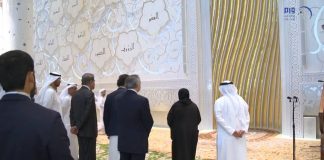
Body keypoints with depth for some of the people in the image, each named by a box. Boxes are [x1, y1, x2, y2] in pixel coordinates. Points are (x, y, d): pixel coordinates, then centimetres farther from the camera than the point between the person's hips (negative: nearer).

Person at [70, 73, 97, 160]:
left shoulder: (75, 94, 10)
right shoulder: (89, 94, -15)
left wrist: (73, 125, 5)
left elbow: (72, 112, 9)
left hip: (80, 130, 8)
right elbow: (87, 113, -18)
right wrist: (77, 127, -8)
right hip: (89, 131, -8)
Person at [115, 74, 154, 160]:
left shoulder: (117, 98, -1)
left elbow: (119, 118, 6)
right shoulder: (142, 100, -17)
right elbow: (149, 122, -9)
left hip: (123, 141, 5)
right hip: (138, 142, -5)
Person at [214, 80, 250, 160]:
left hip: (225, 135, -5)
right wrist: (243, 130, -5)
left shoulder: (219, 102, -7)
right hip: (240, 137, 5)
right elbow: (247, 117, 6)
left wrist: (232, 131, -16)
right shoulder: (241, 100, 9)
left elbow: (219, 118, -16)